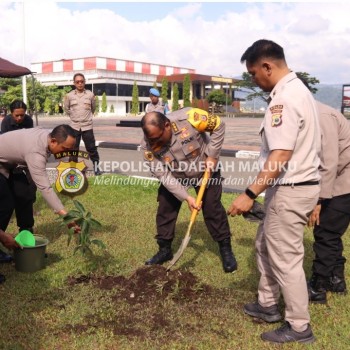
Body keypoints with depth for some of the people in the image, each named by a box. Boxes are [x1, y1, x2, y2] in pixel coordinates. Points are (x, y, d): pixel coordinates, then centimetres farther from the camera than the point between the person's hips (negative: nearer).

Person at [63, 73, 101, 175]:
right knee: (73, 149, 8)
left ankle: (96, 166, 15)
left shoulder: (90, 95, -3)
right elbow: (66, 108, 14)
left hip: (87, 126, -1)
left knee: (91, 148, 2)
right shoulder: (69, 95, -2)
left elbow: (93, 108, 13)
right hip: (74, 126, 1)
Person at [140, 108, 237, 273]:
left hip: (205, 170, -2)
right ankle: (164, 250, 19)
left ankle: (226, 250, 15)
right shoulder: (148, 145, -27)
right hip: (174, 177, 3)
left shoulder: (189, 118, -37)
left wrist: (212, 155, -22)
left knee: (213, 209, 0)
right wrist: (186, 197, -27)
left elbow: (218, 125, -21)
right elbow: (163, 175, -23)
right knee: (165, 210, 2)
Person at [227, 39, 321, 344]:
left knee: (285, 258, 1)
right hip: (294, 185, 11)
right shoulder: (297, 90, 13)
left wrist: (250, 194, -29)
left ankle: (299, 327, 17)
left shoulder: (284, 99, -21)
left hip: (290, 190, -11)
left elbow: (280, 157, -28)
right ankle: (268, 305, 37)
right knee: (265, 245, 22)